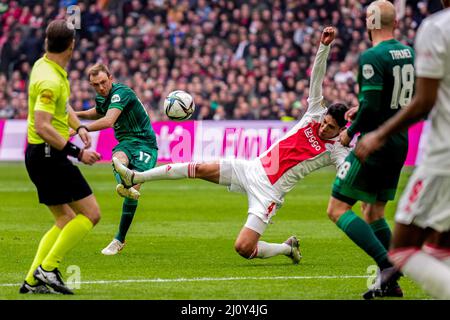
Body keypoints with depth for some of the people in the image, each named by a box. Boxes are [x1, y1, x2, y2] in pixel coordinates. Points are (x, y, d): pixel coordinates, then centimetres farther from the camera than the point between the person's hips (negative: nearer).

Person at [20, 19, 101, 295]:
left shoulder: (46, 66, 9)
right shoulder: (50, 81, -22)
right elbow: (42, 127, -28)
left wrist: (78, 127, 11)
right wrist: (77, 152, -27)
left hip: (40, 156, 10)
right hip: (48, 155, -10)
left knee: (66, 220, 14)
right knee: (91, 213, -6)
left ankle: (32, 281, 10)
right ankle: (47, 269, -6)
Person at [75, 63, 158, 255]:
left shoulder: (121, 93, -18)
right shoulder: (101, 98, 9)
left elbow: (108, 121, -33)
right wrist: (77, 114, 22)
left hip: (145, 144, -6)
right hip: (125, 143, 6)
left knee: (133, 189, -20)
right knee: (118, 159, -34)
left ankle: (120, 239, -8)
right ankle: (124, 185, -70)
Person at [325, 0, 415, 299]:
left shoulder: (372, 57, -17)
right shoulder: (409, 53, 9)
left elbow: (371, 106, -23)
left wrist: (351, 132, -6)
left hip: (375, 143, -8)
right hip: (400, 143, 8)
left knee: (338, 209, -3)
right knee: (374, 212, 17)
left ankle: (388, 264, -16)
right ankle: (390, 283, 11)